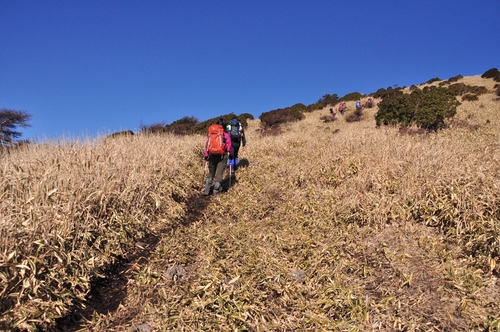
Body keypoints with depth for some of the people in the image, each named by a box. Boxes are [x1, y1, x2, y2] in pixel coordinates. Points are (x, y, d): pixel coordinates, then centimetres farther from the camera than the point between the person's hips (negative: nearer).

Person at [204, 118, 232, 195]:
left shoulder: (210, 133, 3)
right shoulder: (226, 134, -3)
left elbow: (207, 144, 3)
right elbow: (229, 145, 1)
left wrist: (206, 155, 9)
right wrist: (230, 154, 14)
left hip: (212, 155, 3)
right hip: (222, 156, -2)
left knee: (211, 173, 16)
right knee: (219, 173, 5)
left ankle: (206, 190, 10)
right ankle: (216, 190, 6)